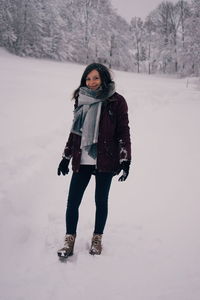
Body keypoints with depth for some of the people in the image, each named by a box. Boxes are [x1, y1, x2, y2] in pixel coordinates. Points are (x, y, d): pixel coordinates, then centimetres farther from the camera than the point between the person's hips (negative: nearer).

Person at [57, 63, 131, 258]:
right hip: (82, 161, 3)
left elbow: (124, 132, -3)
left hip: (104, 161, -3)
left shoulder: (116, 101, -5)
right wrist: (66, 157, 15)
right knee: (72, 202, 1)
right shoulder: (82, 99, 7)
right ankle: (70, 240, 17)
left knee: (101, 201, 10)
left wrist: (125, 160, -9)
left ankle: (97, 238, 28)